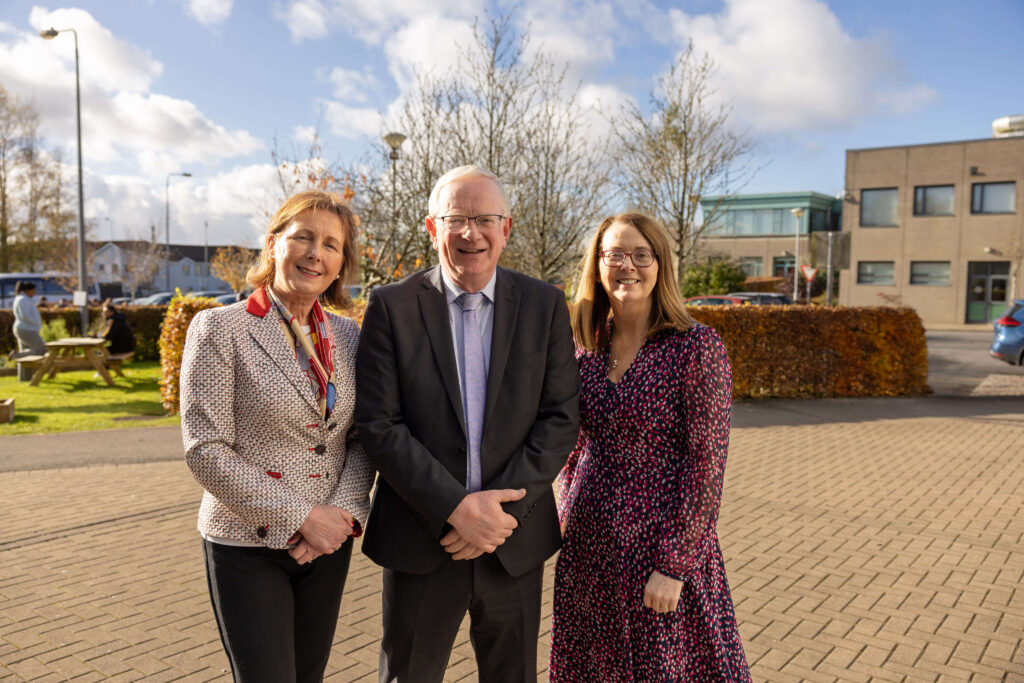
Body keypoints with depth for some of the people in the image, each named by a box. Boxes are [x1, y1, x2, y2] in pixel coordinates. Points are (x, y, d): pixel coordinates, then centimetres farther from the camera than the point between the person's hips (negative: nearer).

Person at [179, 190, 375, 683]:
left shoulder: (348, 336, 5)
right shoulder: (219, 329, -9)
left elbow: (362, 438, 6)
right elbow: (205, 451, -14)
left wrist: (344, 511, -11)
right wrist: (300, 517, -16)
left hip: (329, 544, 5)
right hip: (247, 547, -4)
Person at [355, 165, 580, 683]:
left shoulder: (545, 305, 0)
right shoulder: (392, 307, -5)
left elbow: (560, 419, -3)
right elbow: (378, 426, -10)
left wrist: (502, 509, -13)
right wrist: (456, 508, -17)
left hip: (515, 542, 2)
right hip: (421, 540, -1)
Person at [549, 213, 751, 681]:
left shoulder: (697, 348, -13)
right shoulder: (586, 347, 3)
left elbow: (706, 465, -14)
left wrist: (674, 566, -15)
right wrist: (569, 520, 10)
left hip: (662, 552, -5)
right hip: (588, 548, 5)